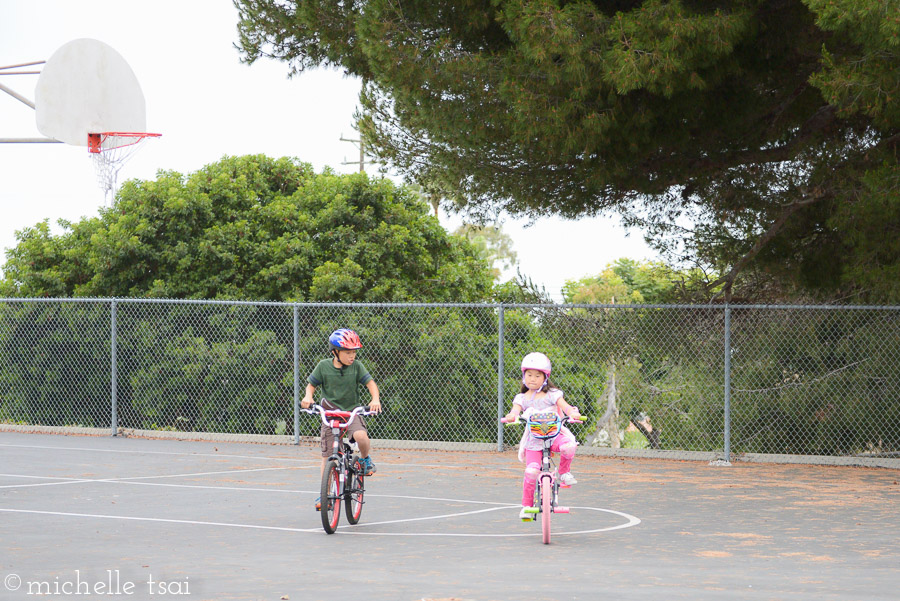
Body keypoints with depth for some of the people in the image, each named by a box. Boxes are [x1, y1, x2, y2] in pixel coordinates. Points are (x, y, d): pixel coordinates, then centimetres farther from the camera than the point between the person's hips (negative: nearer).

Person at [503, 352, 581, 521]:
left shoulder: (551, 394, 4)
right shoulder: (522, 398, 8)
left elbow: (564, 406, -8)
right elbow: (516, 409, -10)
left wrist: (573, 413, -31)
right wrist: (511, 416, -35)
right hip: (533, 440, 1)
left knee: (568, 445, -34)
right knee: (531, 471, -17)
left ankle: (564, 472, -4)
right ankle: (526, 505, 1)